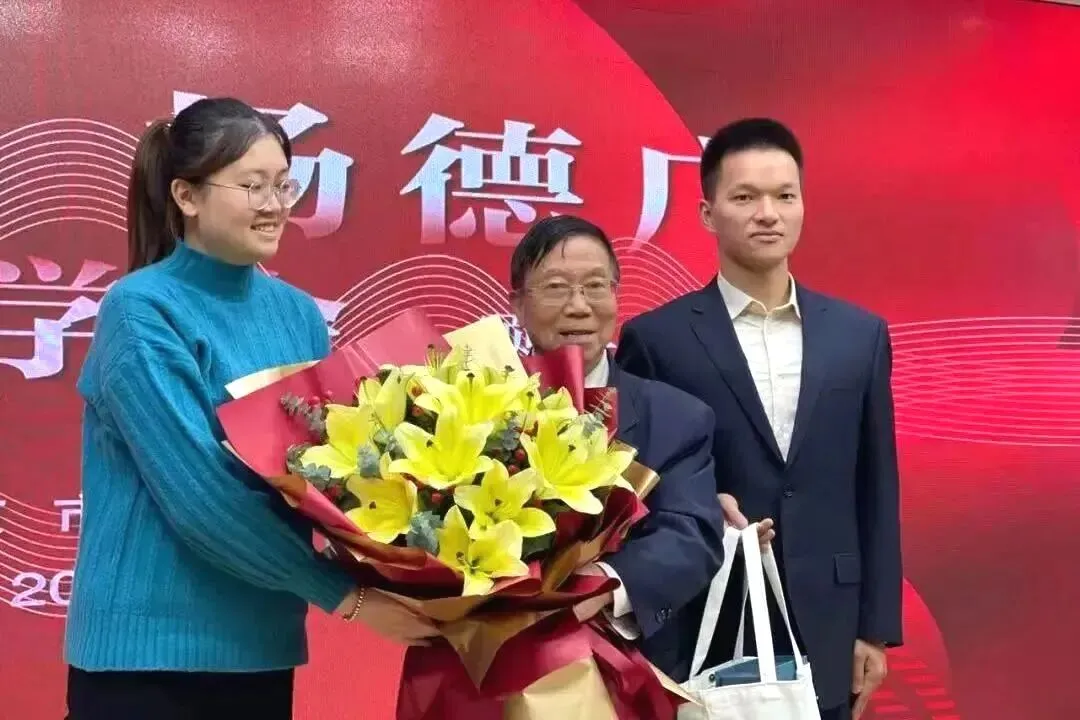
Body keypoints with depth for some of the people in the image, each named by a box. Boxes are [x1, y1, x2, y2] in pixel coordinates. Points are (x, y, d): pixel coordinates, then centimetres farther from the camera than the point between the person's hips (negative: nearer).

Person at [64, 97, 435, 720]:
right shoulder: (141, 310, -12)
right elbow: (199, 494, -20)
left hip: (263, 643, 6)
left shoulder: (298, 313, 6)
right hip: (150, 648, -6)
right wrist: (348, 595, -21)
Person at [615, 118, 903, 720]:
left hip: (825, 634, 3)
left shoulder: (860, 334, 6)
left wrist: (876, 628, 5)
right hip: (703, 635, -2)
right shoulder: (656, 339, -4)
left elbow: (876, 493, 7)